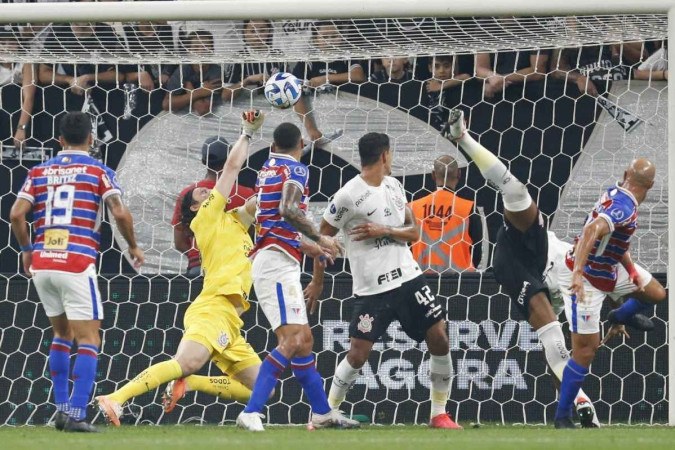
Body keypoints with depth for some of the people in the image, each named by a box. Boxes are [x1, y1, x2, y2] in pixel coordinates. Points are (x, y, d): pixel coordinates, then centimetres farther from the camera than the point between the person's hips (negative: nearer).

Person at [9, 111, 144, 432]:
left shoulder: (39, 172, 11)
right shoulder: (98, 172, 1)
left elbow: (16, 214, 3)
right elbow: (120, 213, -9)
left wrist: (26, 250, 18)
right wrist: (133, 247, 7)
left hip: (41, 262, 5)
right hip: (76, 264, -5)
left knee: (62, 333, 21)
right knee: (88, 339, -1)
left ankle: (61, 408, 18)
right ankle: (76, 413, -14)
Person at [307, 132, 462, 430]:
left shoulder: (394, 186, 9)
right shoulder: (348, 196, -11)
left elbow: (414, 232, 8)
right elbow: (322, 237, -2)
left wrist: (384, 231, -11)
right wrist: (317, 282, 4)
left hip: (408, 277, 6)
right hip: (372, 290, -6)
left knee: (439, 338, -1)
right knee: (357, 355, -10)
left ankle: (439, 414, 9)